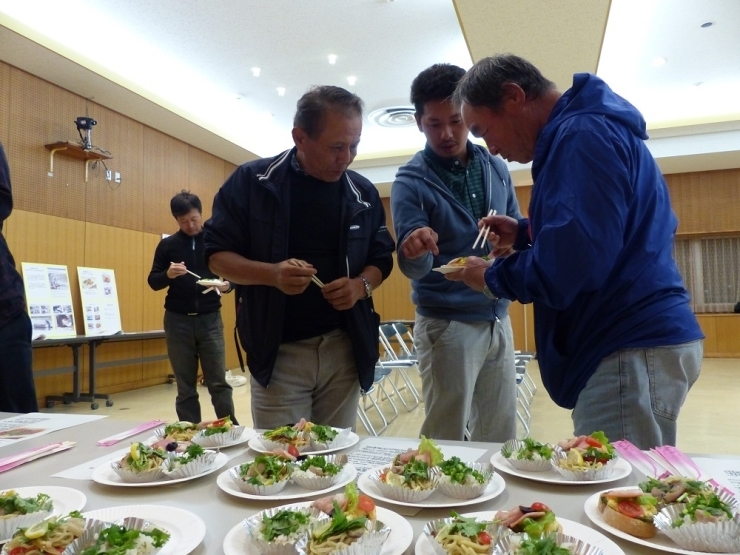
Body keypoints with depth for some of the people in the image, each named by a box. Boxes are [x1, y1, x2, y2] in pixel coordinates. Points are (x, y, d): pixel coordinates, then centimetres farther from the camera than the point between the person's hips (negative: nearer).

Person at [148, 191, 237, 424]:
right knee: (185, 386, 8)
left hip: (210, 319, -1)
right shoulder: (167, 245, 5)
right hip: (178, 321, 1)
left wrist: (226, 285, -17)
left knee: (219, 382, 1)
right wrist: (168, 275, -17)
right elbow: (153, 282, 4)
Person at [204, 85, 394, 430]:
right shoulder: (252, 181, -5)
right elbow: (216, 253, -3)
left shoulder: (363, 193, 5)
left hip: (344, 348, 3)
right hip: (278, 351, -2)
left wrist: (362, 285, -11)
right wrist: (272, 273, -22)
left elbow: (381, 258, 13)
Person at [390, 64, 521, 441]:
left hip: (498, 320, 5)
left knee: (500, 436, 15)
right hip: (447, 325, -5)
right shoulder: (411, 181, -8)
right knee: (444, 440, 4)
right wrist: (414, 251, -37)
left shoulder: (496, 168, 7)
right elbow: (413, 268, -14)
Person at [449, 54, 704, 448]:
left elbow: (573, 264, -24)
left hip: (630, 348, -10)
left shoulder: (583, 134, -14)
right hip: (637, 339, 10)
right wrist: (526, 234, 14)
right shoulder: (587, 128, 19)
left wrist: (492, 278, -6)